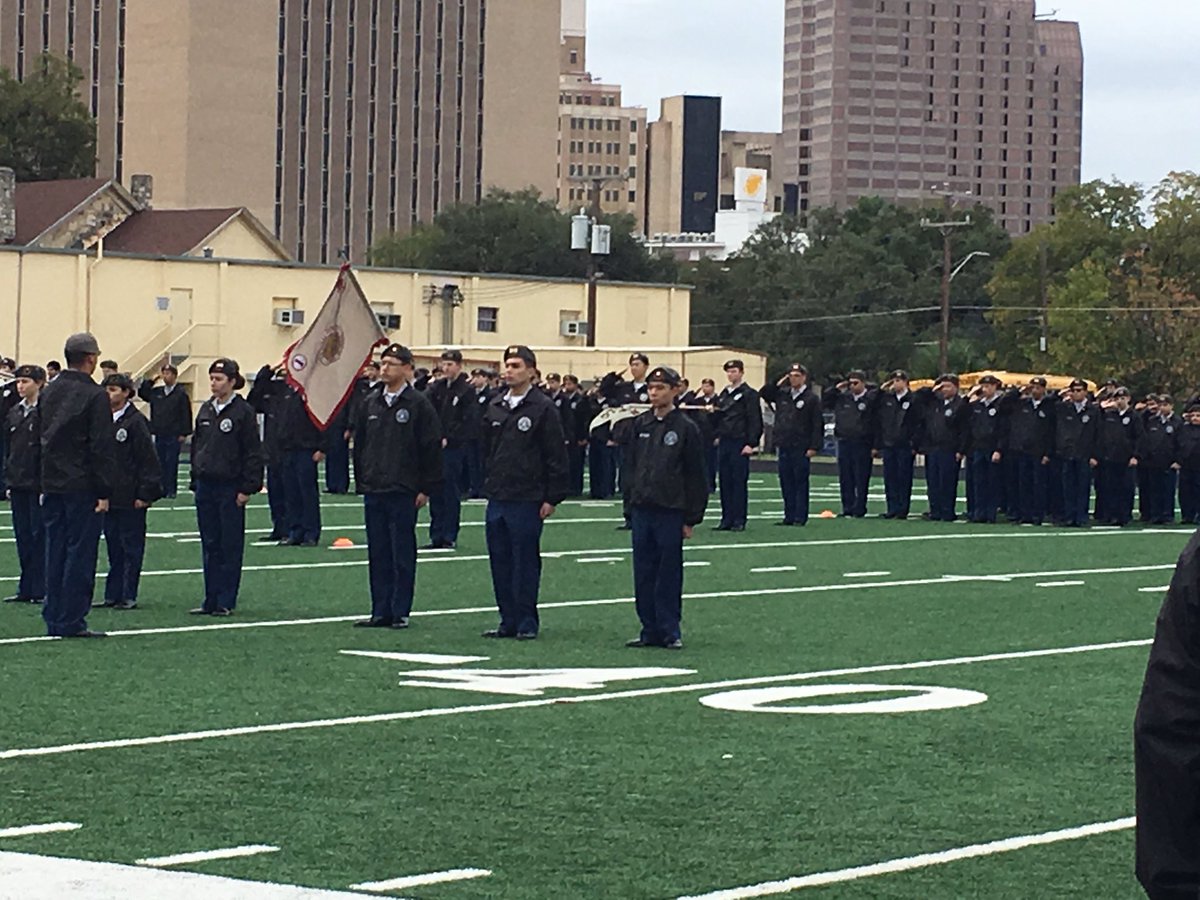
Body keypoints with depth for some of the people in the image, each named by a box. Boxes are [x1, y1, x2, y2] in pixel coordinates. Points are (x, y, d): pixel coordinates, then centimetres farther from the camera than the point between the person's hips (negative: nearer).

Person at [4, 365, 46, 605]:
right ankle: (26, 588, 13)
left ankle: (41, 589, 3)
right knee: (23, 537, 9)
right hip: (19, 485, 7)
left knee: (40, 536, -2)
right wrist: (10, 481, 13)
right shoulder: (14, 413, 12)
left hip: (38, 484, -7)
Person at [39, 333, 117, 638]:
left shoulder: (48, 393, 9)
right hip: (82, 487, -7)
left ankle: (53, 619, 14)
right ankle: (71, 621, -3)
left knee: (55, 552, 11)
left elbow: (40, 439, 14)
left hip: (52, 484, 7)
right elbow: (102, 448, -15)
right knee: (80, 552, -2)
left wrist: (44, 483, 18)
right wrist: (104, 492, -12)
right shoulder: (94, 396, -12)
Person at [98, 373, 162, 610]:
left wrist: (145, 493, -14)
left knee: (131, 546, 1)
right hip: (107, 495, 7)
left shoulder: (136, 421, -10)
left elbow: (147, 459, -11)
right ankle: (113, 594, 15)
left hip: (129, 498, -7)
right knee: (112, 547, 11)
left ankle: (129, 596, 5)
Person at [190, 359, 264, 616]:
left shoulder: (244, 411, -8)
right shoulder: (206, 409, 11)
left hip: (230, 487, -6)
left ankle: (226, 602, 4)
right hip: (206, 486, 6)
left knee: (230, 546, 0)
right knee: (210, 546, 9)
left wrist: (248, 488, -13)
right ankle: (211, 600, 13)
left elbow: (253, 452, -9)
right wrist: (195, 480, 14)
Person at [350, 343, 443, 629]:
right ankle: (381, 612, 12)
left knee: (403, 554, 0)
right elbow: (359, 442, 17)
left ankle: (400, 613, 5)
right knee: (378, 555, 7)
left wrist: (426, 488, -8)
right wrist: (360, 481, 12)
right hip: (373, 489, 5)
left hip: (403, 491, -5)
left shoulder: (418, 404, -6)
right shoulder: (370, 402, 10)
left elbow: (432, 448, -6)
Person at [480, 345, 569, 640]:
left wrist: (552, 497, -10)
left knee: (526, 562, -1)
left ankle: (527, 622, 6)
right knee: (500, 561, 8)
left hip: (527, 500, -6)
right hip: (497, 499, 6)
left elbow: (556, 455, -7)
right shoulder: (495, 407, 12)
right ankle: (508, 620, 15)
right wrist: (487, 484, 13)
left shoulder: (543, 408, -6)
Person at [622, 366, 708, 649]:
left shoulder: (686, 428, -4)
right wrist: (631, 501, 8)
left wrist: (691, 518, -6)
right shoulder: (640, 425, 9)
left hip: (670, 511, -5)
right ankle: (650, 630, 13)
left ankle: (669, 631, 7)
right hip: (642, 509, 5)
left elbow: (696, 476, -3)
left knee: (669, 573, 0)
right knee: (643, 573, 6)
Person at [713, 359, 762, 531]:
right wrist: (718, 435, 10)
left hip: (740, 443, -7)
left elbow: (755, 420, -9)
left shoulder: (749, 394, -5)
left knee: (739, 482, -4)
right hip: (725, 443, 7)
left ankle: (739, 520, -1)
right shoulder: (724, 394, 16)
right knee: (725, 482, 6)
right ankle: (727, 519, 10)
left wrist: (751, 444, -15)